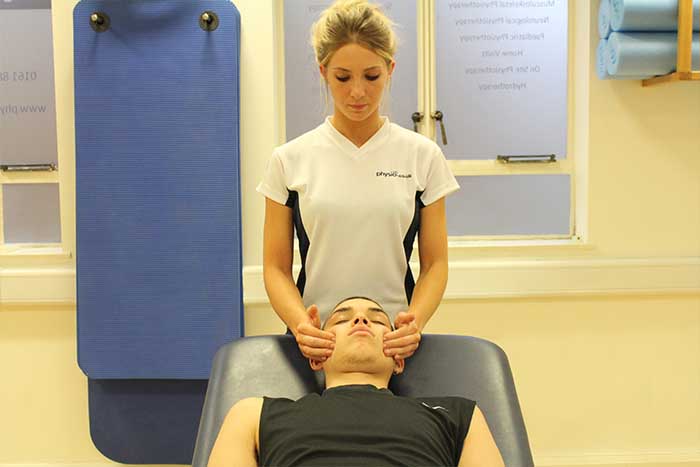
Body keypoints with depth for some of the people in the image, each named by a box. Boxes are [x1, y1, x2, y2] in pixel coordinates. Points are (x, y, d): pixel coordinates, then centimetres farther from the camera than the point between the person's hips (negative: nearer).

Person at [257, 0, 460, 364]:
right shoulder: (289, 160, -1)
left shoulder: (423, 156, 0)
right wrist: (300, 324, -18)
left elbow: (435, 263, 1)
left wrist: (414, 321, -17)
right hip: (316, 343, 0)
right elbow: (276, 267, 1)